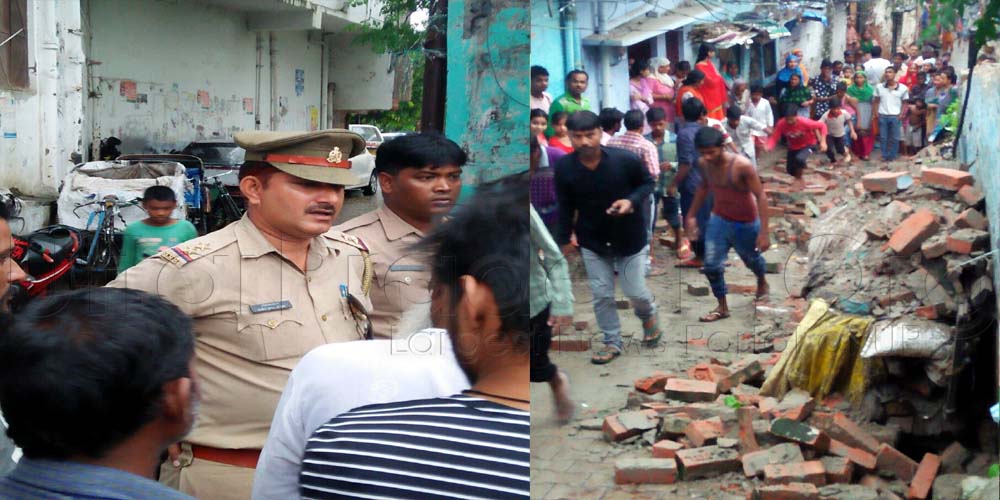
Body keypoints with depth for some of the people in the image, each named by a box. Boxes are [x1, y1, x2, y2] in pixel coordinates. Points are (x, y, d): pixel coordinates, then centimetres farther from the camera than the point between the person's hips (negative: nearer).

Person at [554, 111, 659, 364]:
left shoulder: (626, 159, -24)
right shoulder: (564, 167, -17)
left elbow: (648, 183, -5)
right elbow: (565, 206, -1)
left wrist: (632, 201, -24)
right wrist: (564, 238, 7)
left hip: (629, 237, -2)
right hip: (592, 241, 2)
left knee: (635, 291, 7)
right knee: (601, 295, 7)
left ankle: (649, 315, 43)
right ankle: (612, 343, 28)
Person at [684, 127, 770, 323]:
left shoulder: (742, 165, -32)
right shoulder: (704, 163, -14)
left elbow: (761, 196, -26)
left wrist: (764, 232, -28)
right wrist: (691, 215, 9)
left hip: (745, 223, -4)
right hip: (718, 219, 4)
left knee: (751, 259, 22)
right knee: (711, 266, -2)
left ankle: (762, 283, 56)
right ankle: (722, 307, 18)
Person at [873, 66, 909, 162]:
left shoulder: (903, 88, -1)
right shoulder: (879, 87, 3)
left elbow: (904, 103, 5)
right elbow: (876, 101, 8)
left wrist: (901, 114, -5)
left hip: (895, 116, -1)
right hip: (882, 115, 1)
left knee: (894, 138, 4)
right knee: (883, 137, 5)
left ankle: (892, 156, 13)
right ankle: (884, 156, 13)